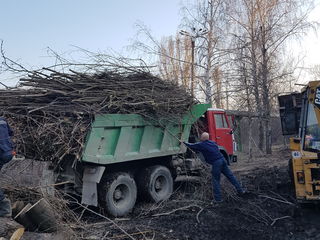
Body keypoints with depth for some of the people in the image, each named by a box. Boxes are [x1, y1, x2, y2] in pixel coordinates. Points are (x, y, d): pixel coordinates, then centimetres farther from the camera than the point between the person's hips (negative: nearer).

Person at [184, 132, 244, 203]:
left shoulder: (201, 145, -2)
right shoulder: (212, 143, 17)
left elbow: (191, 146, 9)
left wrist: (184, 142, 27)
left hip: (216, 163, -7)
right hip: (222, 159, 7)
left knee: (216, 181, 3)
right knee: (230, 176, 15)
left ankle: (218, 198, 7)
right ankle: (240, 190, 24)